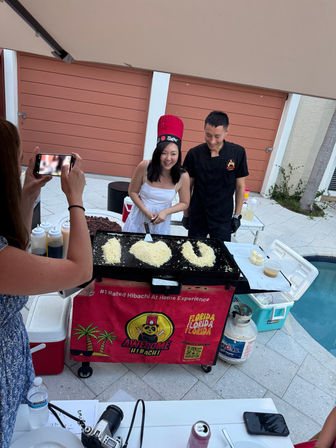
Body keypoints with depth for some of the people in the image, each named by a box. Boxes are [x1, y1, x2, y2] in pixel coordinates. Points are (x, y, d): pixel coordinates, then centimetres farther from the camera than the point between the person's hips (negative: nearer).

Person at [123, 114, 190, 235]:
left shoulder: (183, 177, -17)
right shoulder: (144, 167, -19)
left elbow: (184, 203, -2)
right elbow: (132, 192, -5)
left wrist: (166, 212, -18)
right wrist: (146, 211, -17)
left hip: (161, 220, 0)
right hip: (139, 215, 0)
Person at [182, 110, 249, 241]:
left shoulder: (238, 153, -9)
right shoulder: (194, 154, -8)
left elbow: (240, 186, 0)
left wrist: (237, 215, 2)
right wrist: (186, 214, 4)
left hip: (223, 218, 0)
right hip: (197, 217, 1)